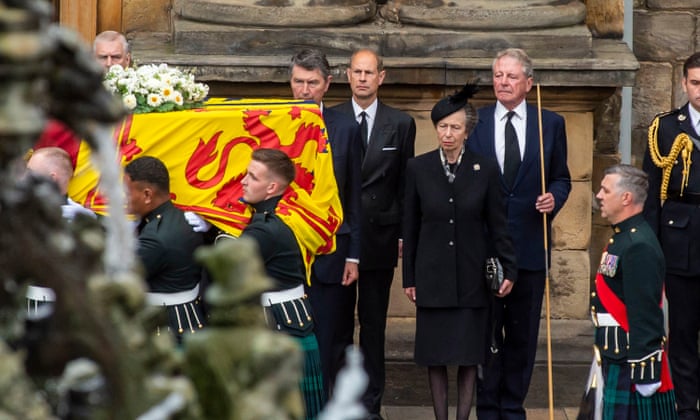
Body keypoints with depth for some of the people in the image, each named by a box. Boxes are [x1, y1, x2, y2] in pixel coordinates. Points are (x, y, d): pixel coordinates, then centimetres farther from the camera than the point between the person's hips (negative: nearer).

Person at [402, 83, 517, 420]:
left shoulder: (486, 169, -1)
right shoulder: (418, 168, 1)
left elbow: (498, 224, 2)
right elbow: (410, 226, 5)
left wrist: (509, 269, -5)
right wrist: (409, 277, 4)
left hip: (471, 275, -1)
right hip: (433, 275, 1)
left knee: (469, 354, 1)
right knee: (435, 354, 4)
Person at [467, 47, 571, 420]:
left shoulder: (550, 124, 5)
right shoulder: (475, 122, 4)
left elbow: (560, 178, 10)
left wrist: (554, 197, -11)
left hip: (530, 244, 1)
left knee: (523, 333, 6)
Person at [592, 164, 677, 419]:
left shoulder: (639, 247, -19)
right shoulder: (623, 238, 14)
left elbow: (645, 315, -22)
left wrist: (643, 372, -22)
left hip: (632, 363, -10)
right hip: (617, 360, 10)